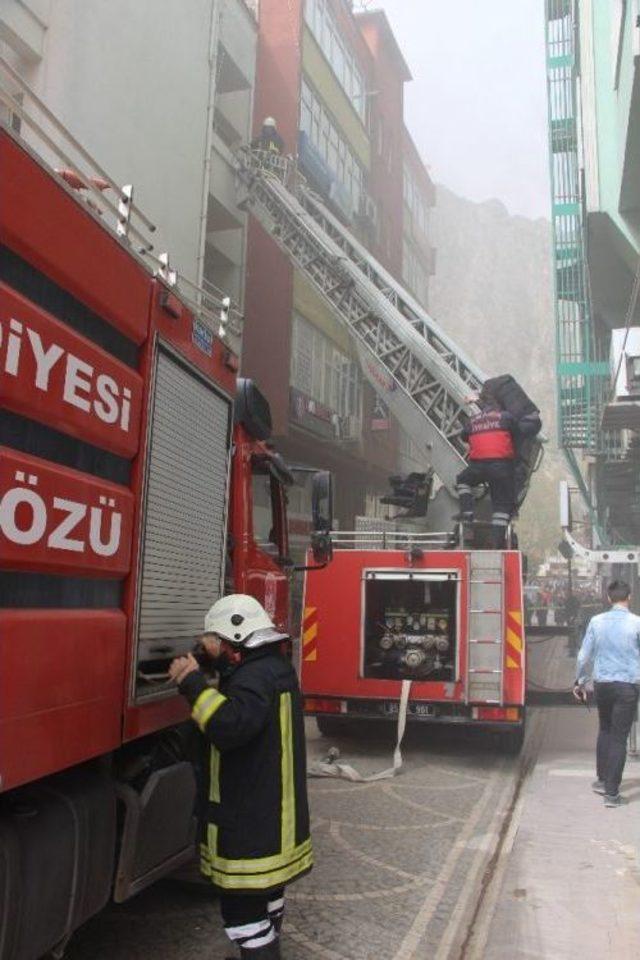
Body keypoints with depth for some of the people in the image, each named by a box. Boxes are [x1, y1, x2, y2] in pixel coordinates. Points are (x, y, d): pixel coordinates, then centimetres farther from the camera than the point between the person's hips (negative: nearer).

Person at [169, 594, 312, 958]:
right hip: (273, 813, 11)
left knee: (243, 905, -2)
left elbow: (230, 727, -37)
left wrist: (194, 683, -32)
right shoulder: (275, 666, 10)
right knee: (266, 890, 26)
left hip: (253, 818, -11)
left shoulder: (256, 676, -23)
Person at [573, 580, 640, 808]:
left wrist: (580, 682, 15)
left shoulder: (596, 621, -1)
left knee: (605, 730, 21)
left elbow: (585, 656, 3)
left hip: (602, 684, 3)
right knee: (619, 737, 2)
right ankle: (611, 792, 5)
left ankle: (602, 780, 29)